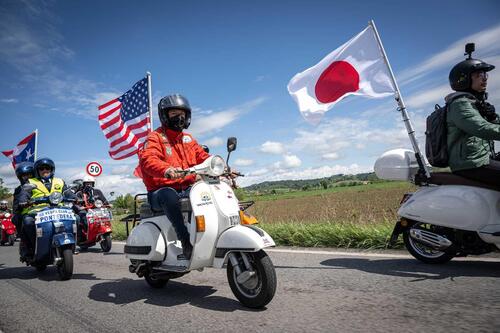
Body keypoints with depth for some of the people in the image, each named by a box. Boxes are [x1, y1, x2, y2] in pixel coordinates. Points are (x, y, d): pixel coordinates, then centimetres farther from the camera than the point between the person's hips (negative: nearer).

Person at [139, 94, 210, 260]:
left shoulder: (188, 139, 20)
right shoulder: (155, 137, -1)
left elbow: (203, 157, 11)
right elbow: (147, 159, -20)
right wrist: (167, 170, -43)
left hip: (187, 190, 6)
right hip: (161, 191, -6)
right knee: (169, 196, -39)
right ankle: (187, 243, -39)